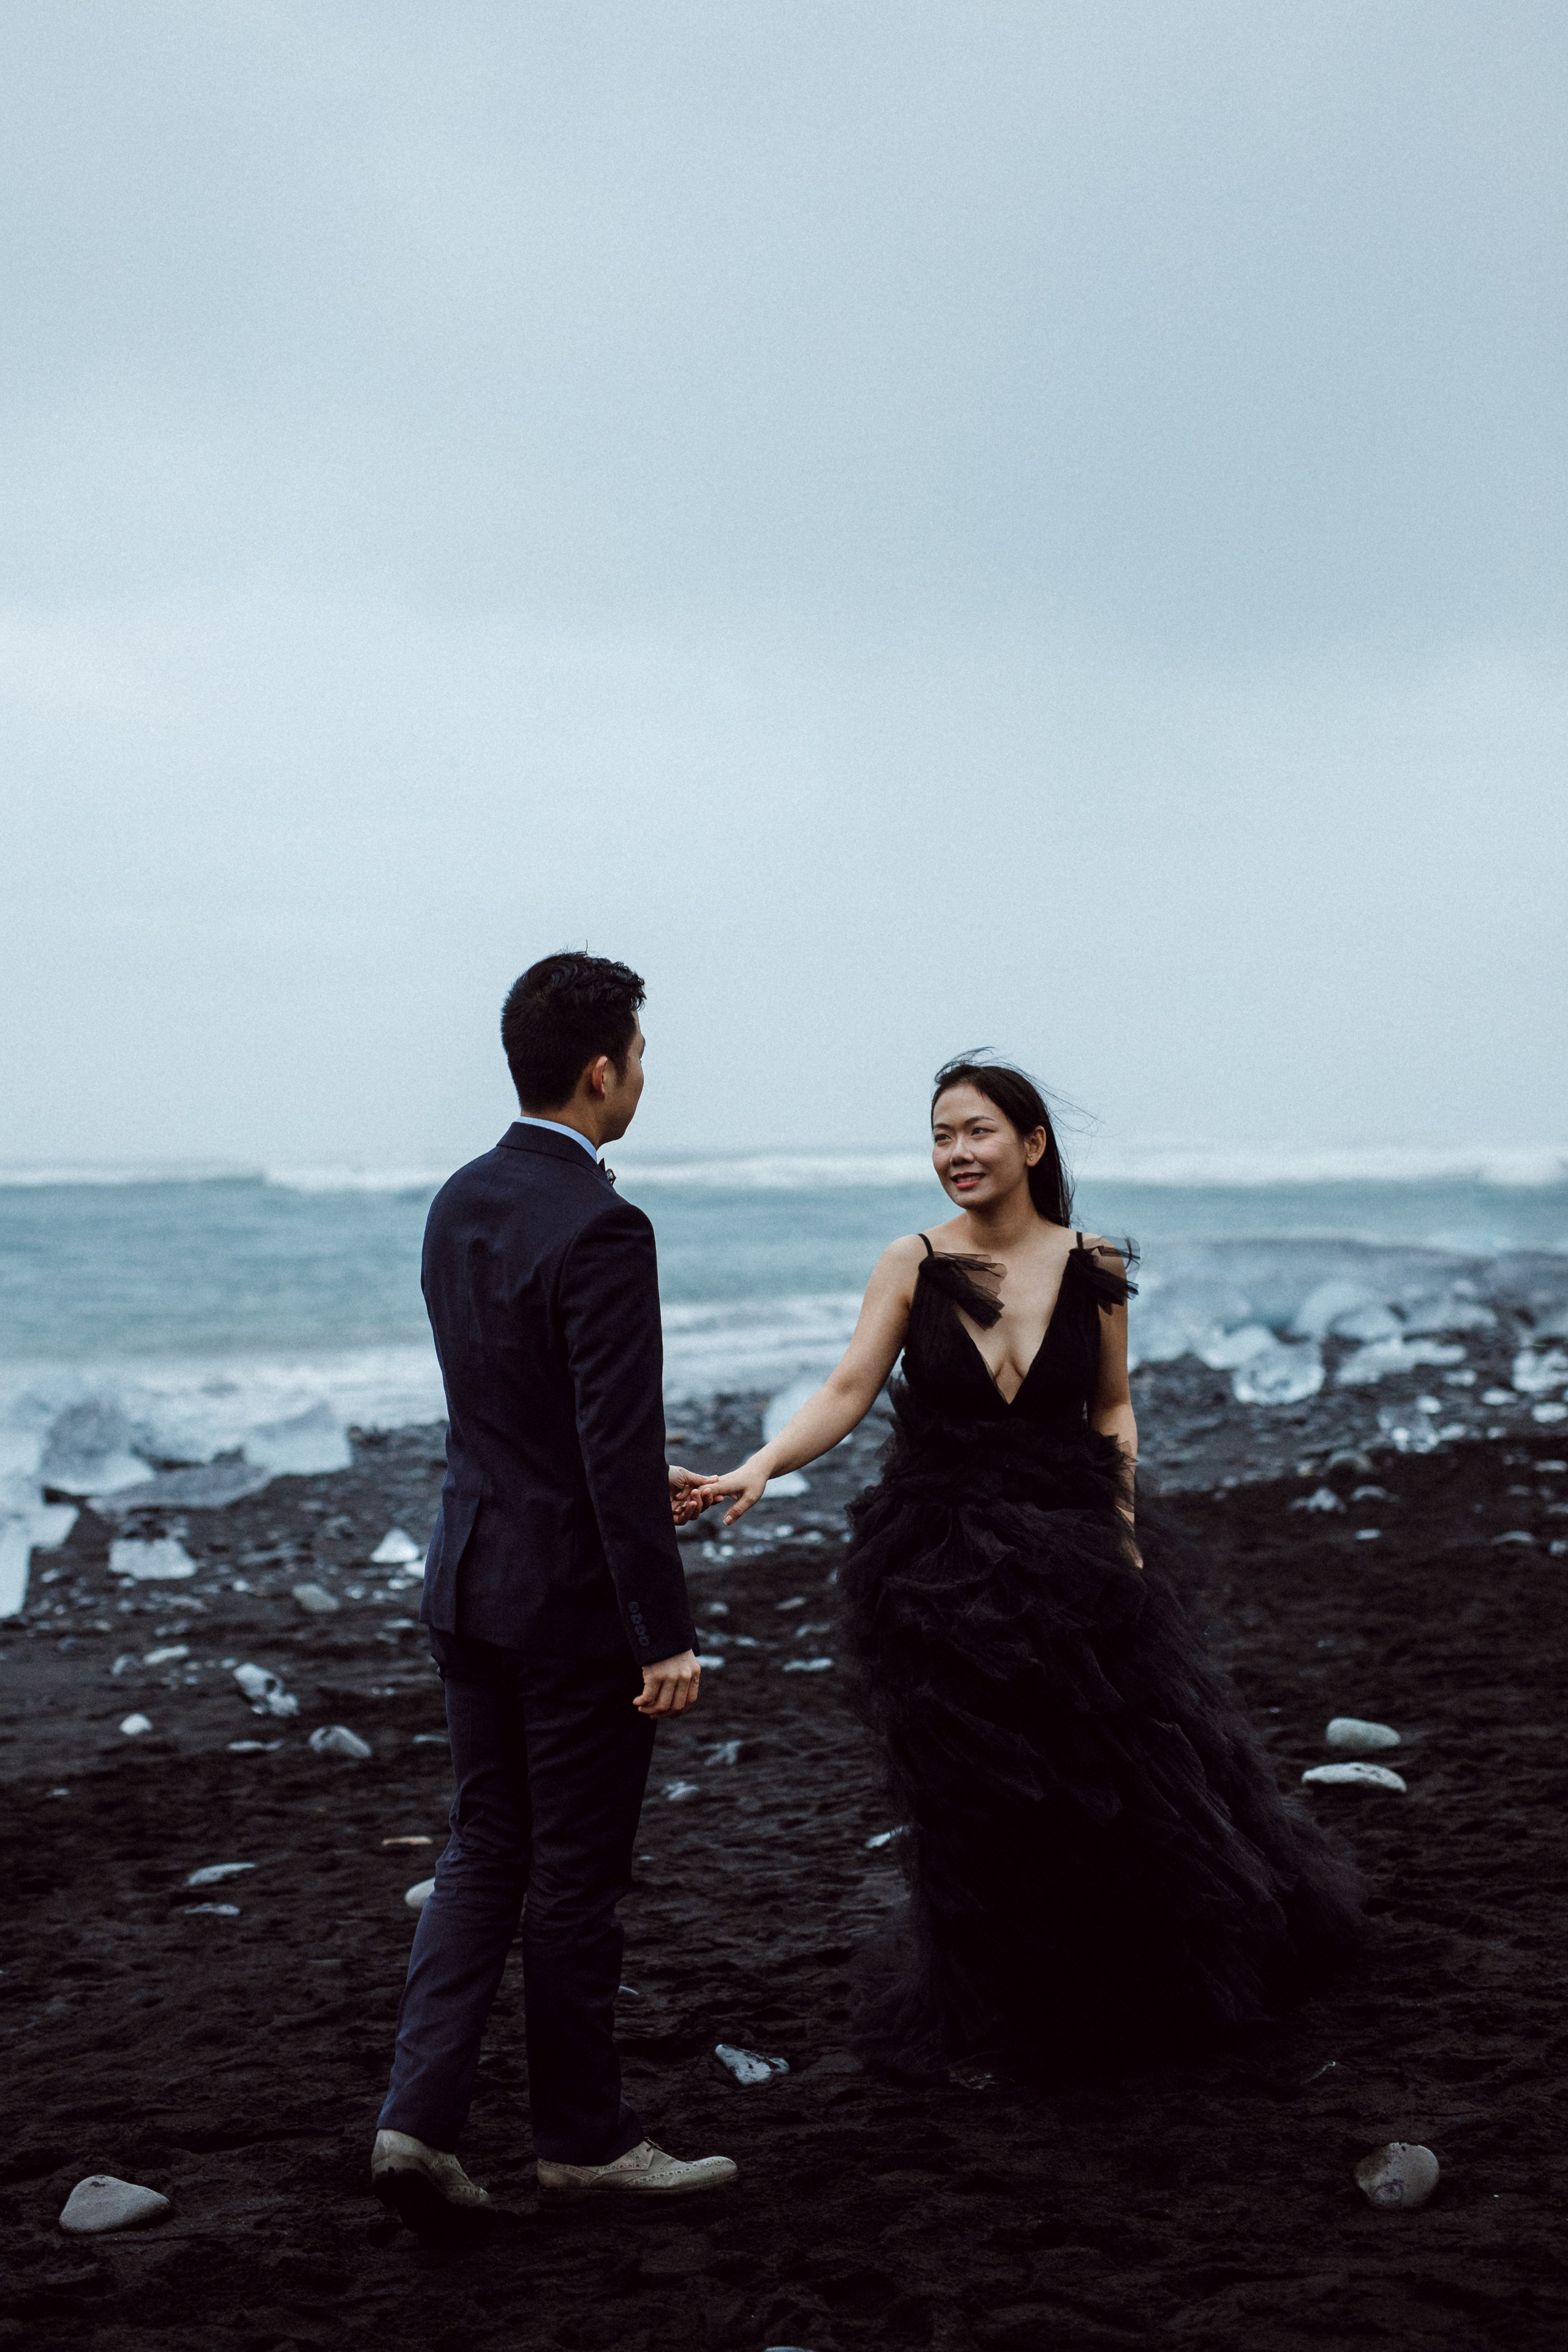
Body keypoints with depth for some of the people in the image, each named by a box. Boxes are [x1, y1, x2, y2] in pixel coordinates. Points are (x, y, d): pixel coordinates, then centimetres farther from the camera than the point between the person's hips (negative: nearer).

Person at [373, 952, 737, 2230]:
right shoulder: (601, 1227, -21)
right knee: (577, 1874, 6)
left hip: (474, 1578, 8)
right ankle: (583, 2136, 21)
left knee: (485, 1850, 15)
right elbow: (619, 1445, -23)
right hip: (575, 1596, -8)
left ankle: (421, 2116, 7)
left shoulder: (460, 1203, 6)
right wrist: (666, 1634, -19)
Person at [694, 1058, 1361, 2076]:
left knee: (1127, 1775, 4)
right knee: (975, 1804, 3)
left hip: (1072, 1552, 1)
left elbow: (1113, 1410, 9)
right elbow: (846, 1393, -11)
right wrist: (761, 1467, -25)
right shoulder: (912, 1266, -5)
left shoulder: (1092, 1270, -1)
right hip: (941, 1564, -1)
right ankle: (1005, 2003, 25)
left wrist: (1122, 1524, -2)